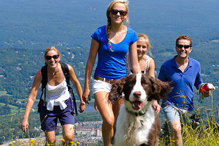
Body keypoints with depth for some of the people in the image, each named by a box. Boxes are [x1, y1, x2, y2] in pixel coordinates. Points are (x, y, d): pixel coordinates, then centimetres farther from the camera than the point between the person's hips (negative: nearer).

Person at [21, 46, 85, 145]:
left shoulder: (67, 69, -19)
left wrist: (82, 102, 11)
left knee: (69, 138, -16)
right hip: (48, 107, 0)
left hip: (65, 105, 0)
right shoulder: (41, 74, -22)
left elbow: (76, 84, 1)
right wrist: (25, 119, -29)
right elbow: (32, 97, -22)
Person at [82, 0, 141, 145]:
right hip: (102, 82, -3)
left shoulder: (131, 35, -1)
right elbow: (91, 61, 0)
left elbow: (135, 64, 4)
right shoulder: (100, 33, -8)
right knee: (108, 121, -19)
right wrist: (86, 87, 1)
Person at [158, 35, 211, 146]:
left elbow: (198, 83, 18)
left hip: (188, 107, 3)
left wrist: (204, 91, -3)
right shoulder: (166, 66, -7)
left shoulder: (196, 65, 1)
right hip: (170, 104, -3)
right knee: (176, 129, -28)